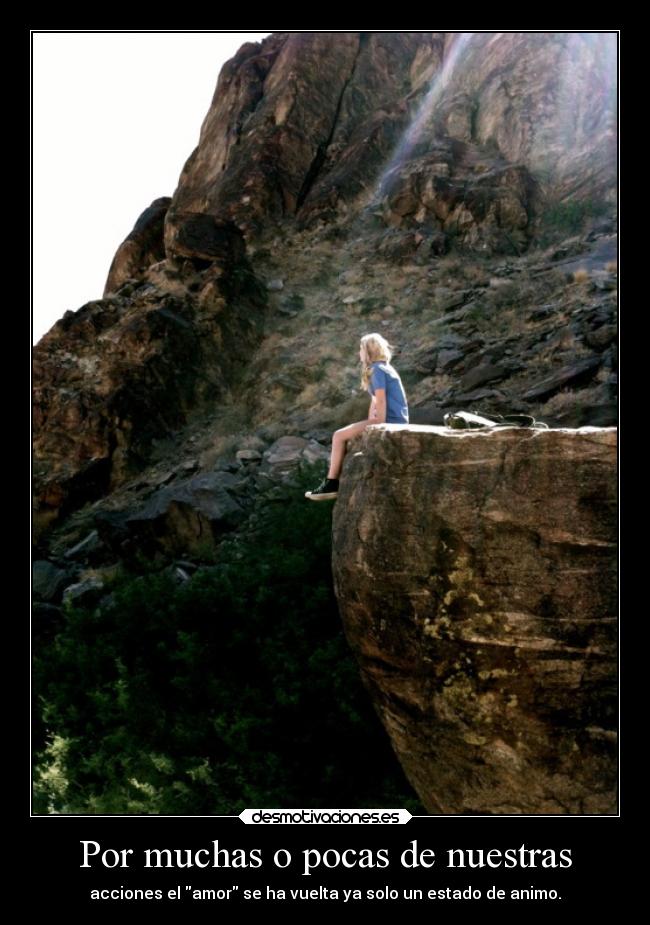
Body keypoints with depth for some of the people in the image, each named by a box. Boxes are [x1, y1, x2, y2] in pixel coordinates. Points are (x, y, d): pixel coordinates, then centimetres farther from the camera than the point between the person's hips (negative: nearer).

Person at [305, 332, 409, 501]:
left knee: (339, 436, -9)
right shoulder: (382, 368, 20)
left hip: (391, 422, -10)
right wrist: (369, 424, 10)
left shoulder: (378, 370, -11)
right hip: (392, 421, 10)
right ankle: (336, 481, 12)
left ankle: (331, 483, -4)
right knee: (346, 435, 17)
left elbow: (381, 402, -17)